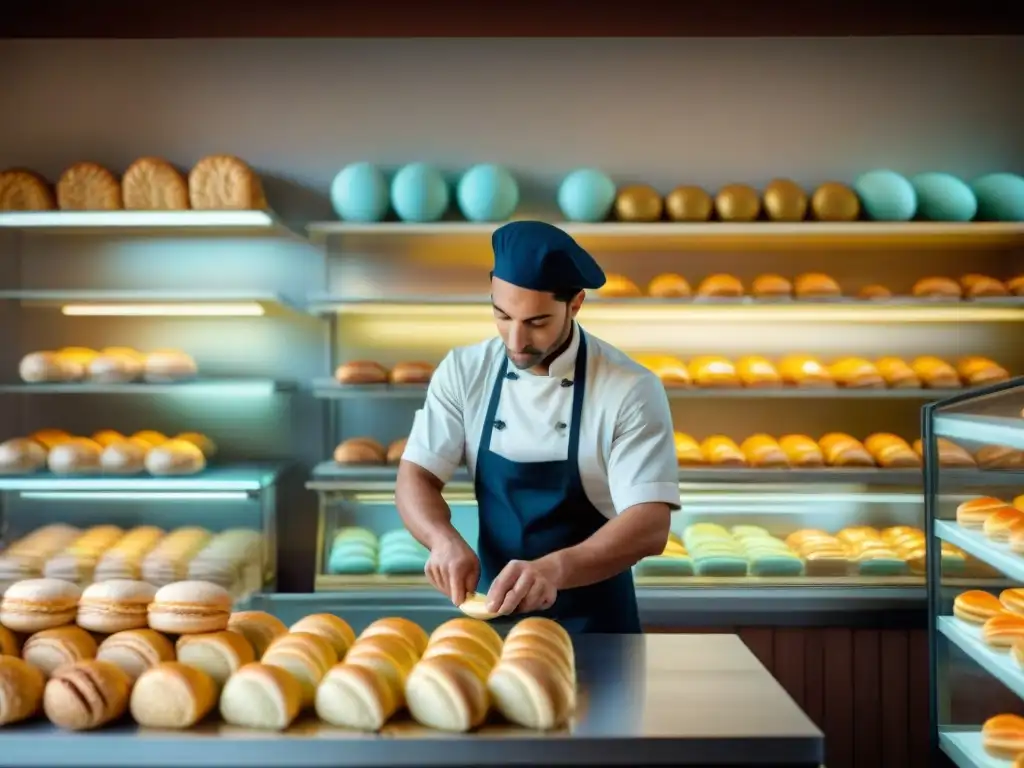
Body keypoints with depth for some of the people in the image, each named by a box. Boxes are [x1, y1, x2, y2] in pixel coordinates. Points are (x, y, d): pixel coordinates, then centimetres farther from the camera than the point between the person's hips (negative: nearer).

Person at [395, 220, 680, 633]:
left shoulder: (631, 389, -17)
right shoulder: (464, 370, -6)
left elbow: (650, 526, -23)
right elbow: (415, 477, -5)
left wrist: (555, 567, -40)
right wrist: (446, 540, -27)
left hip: (593, 624, -2)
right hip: (493, 611, 3)